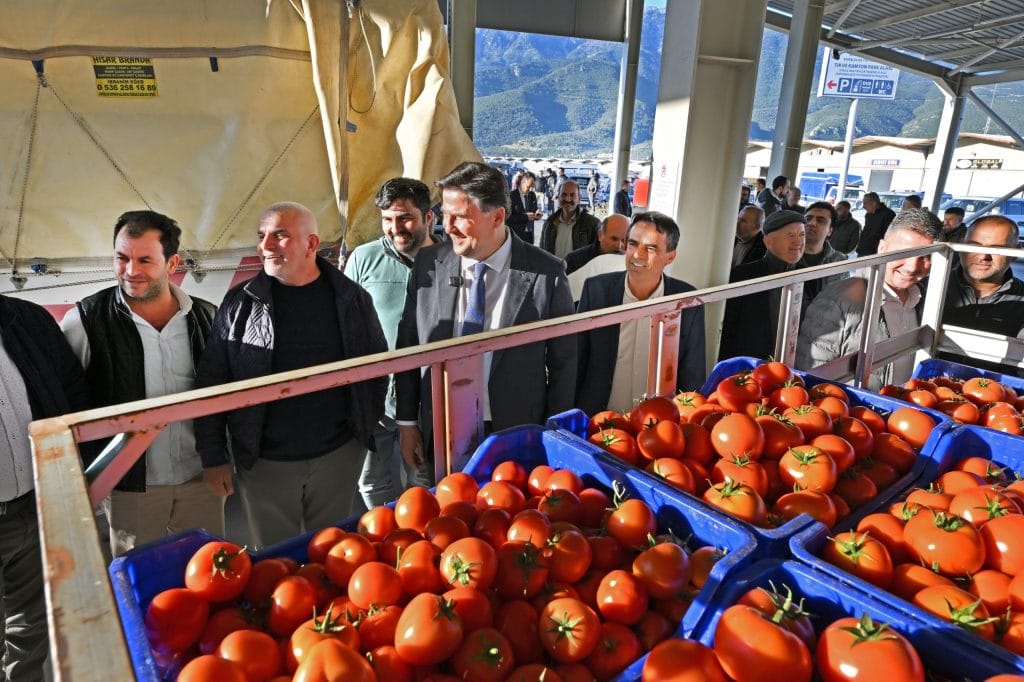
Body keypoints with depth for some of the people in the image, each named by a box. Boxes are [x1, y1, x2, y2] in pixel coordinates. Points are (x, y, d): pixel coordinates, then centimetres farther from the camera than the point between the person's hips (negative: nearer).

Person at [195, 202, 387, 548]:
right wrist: (213, 457, -4)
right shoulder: (241, 303, -5)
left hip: (339, 455, 1)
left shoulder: (352, 298, -3)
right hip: (265, 463, 0)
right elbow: (211, 383, -2)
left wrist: (367, 427, 4)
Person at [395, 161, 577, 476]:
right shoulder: (428, 264, -5)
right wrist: (407, 421, 4)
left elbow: (562, 362, -5)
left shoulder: (547, 273, -13)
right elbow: (408, 344, 3)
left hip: (516, 436, -2)